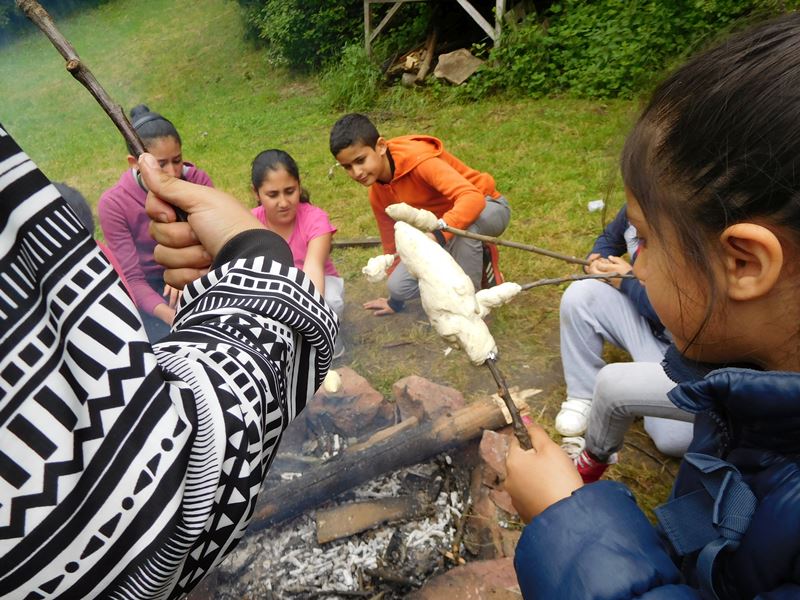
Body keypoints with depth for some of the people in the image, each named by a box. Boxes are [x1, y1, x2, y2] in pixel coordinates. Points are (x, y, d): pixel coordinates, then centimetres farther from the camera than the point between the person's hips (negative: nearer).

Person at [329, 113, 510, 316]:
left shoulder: (419, 160, -31)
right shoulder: (378, 194, -8)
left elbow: (473, 198, -44)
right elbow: (392, 241, 4)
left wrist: (437, 235, -58)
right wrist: (396, 299, 12)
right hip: (442, 229, 6)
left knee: (464, 224, -44)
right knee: (398, 285, -10)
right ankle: (477, 264, 9)